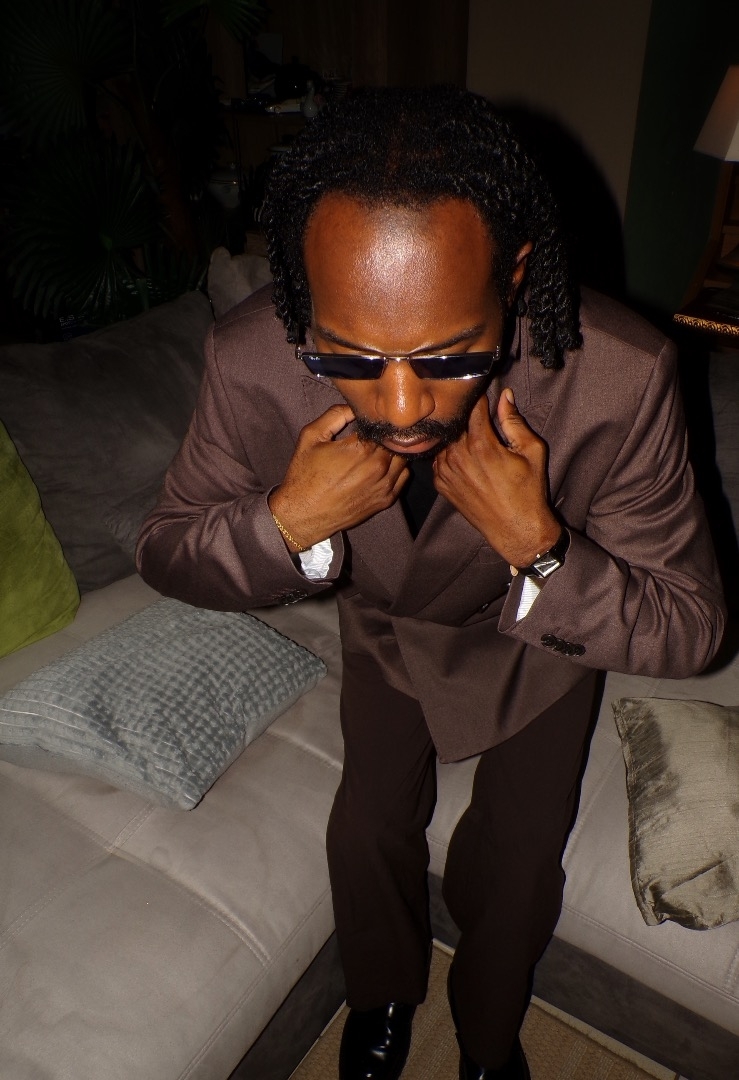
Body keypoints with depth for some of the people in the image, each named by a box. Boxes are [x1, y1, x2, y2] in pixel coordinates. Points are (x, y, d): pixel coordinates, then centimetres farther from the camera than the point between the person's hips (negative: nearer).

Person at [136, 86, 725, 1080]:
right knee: (371, 823, 18)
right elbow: (166, 551, -18)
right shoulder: (250, 361, -34)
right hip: (386, 628, 2)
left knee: (517, 859, 14)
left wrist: (536, 545, -44)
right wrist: (288, 520, -39)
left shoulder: (620, 377, -38)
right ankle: (382, 994, 57)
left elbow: (690, 627, -26)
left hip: (541, 640, 0)